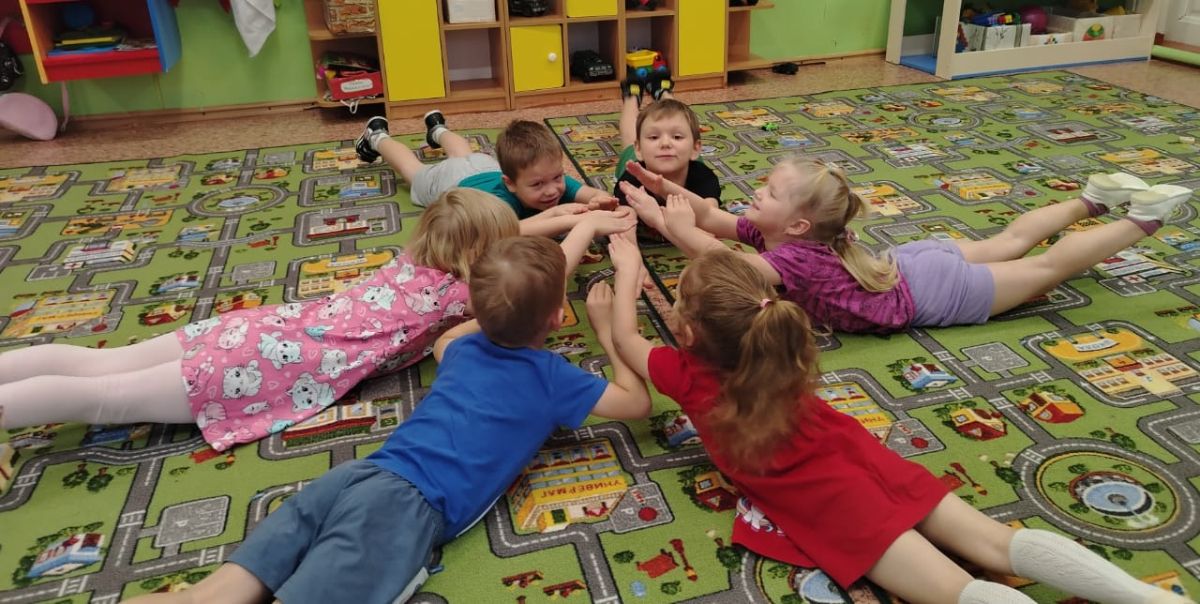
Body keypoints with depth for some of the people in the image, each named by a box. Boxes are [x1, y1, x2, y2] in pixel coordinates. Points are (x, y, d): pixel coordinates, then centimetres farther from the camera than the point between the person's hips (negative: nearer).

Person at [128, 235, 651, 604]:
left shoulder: (465, 348, 24)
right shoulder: (552, 377, 7)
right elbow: (636, 403, 16)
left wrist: (502, 311, 53)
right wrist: (610, 335, 29)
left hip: (365, 473, 6)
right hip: (413, 502, -6)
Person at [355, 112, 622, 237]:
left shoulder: (556, 182, -40)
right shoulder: (499, 199, -53)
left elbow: (596, 195, -49)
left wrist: (599, 201, -73)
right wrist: (563, 219, -81)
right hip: (451, 181, -3)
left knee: (467, 156, 38)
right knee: (416, 171, 29)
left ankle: (437, 128, 67)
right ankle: (378, 136, 56)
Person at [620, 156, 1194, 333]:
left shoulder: (796, 258, -36)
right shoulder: (772, 229, -13)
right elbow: (715, 219, -9)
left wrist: (668, 223, -46)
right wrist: (672, 191, -24)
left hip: (928, 288, -6)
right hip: (908, 263, 6)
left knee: (1046, 269, 11)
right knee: (1007, 243, 27)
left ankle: (1143, 216, 26)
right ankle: (1092, 199, 43)